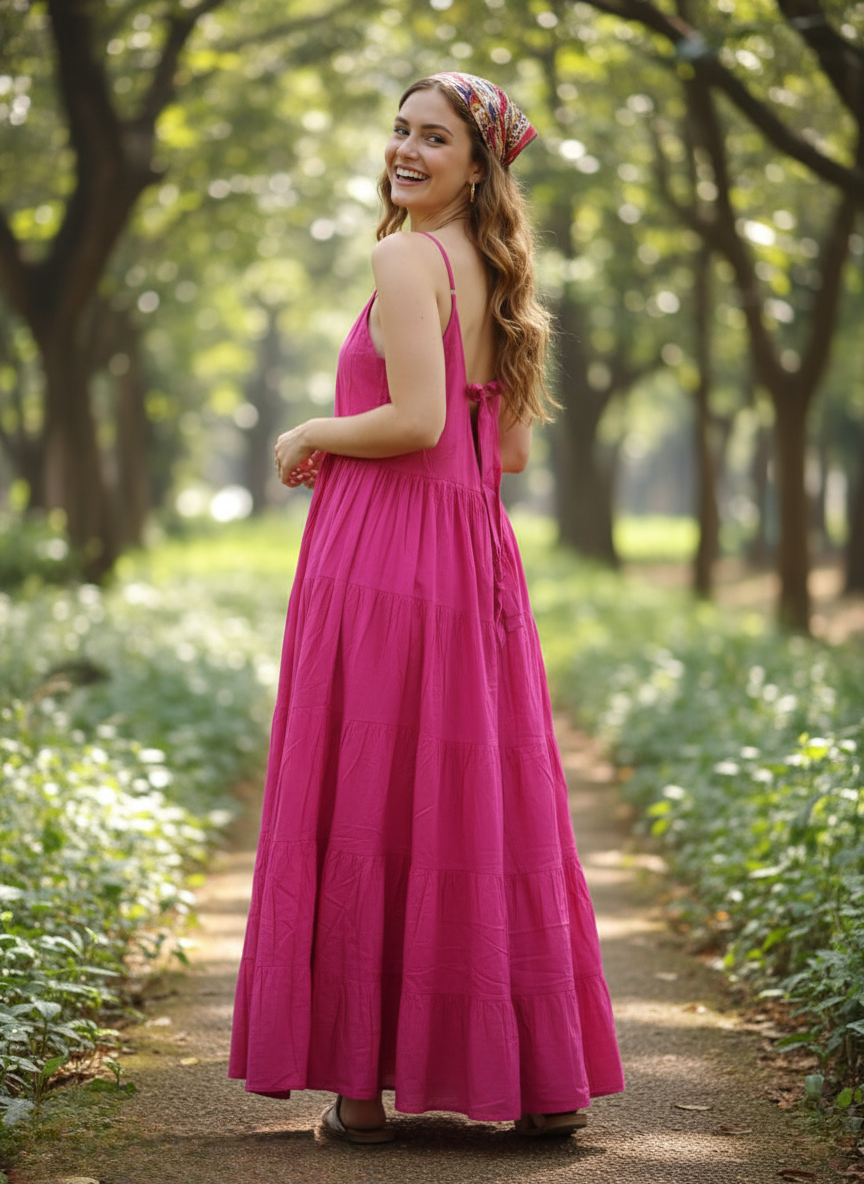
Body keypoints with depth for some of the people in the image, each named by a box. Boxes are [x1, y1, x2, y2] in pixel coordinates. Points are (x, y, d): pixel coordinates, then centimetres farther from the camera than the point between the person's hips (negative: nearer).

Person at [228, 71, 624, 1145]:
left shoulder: (405, 257, -9)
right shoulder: (495, 276, 17)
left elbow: (417, 420, -19)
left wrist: (311, 436, -3)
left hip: (382, 557, -8)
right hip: (477, 557, 8)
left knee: (369, 804, -2)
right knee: (486, 804, 10)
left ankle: (364, 1084, 3)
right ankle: (541, 1077, 14)